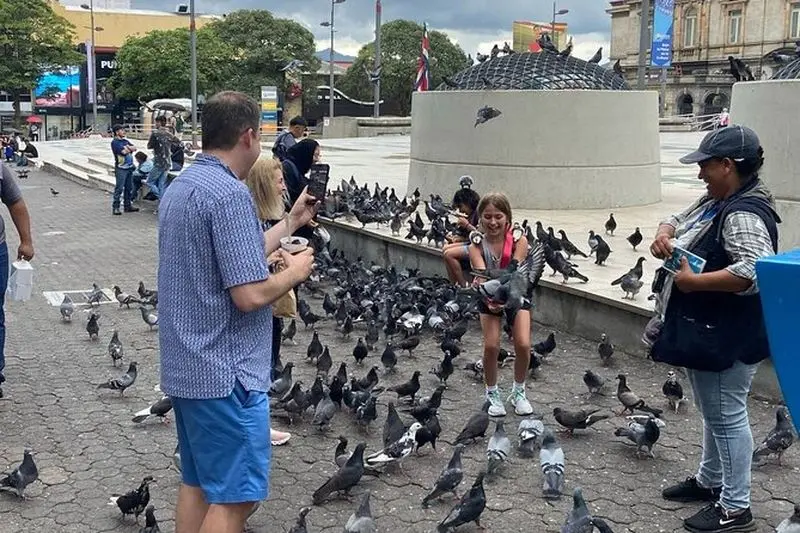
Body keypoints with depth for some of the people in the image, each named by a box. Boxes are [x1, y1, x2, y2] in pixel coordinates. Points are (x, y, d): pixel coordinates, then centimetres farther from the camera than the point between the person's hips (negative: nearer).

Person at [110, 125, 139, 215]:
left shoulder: (125, 141, 16)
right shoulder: (115, 142, -7)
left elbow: (134, 148, 5)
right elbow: (123, 151, -19)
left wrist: (127, 147, -12)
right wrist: (130, 149, 0)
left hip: (129, 167, 8)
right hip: (121, 168, -8)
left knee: (129, 188, 12)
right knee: (119, 188, -7)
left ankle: (127, 205, 21)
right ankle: (115, 207, -4)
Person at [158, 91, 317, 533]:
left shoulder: (180, 186, 11)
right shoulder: (229, 193, -20)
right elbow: (250, 294, -24)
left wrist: (291, 222, 21)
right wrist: (295, 271, -6)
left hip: (185, 366, 10)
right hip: (226, 373, -10)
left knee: (197, 483, 17)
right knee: (233, 496, 0)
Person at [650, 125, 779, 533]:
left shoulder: (744, 215, -23)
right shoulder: (715, 201, 9)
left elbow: (755, 270, -36)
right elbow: (678, 220, 21)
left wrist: (694, 281, -29)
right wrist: (664, 236, -3)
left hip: (727, 338, -10)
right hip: (706, 332, 10)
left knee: (726, 415, 0)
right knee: (712, 411, 23)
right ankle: (710, 480, 40)